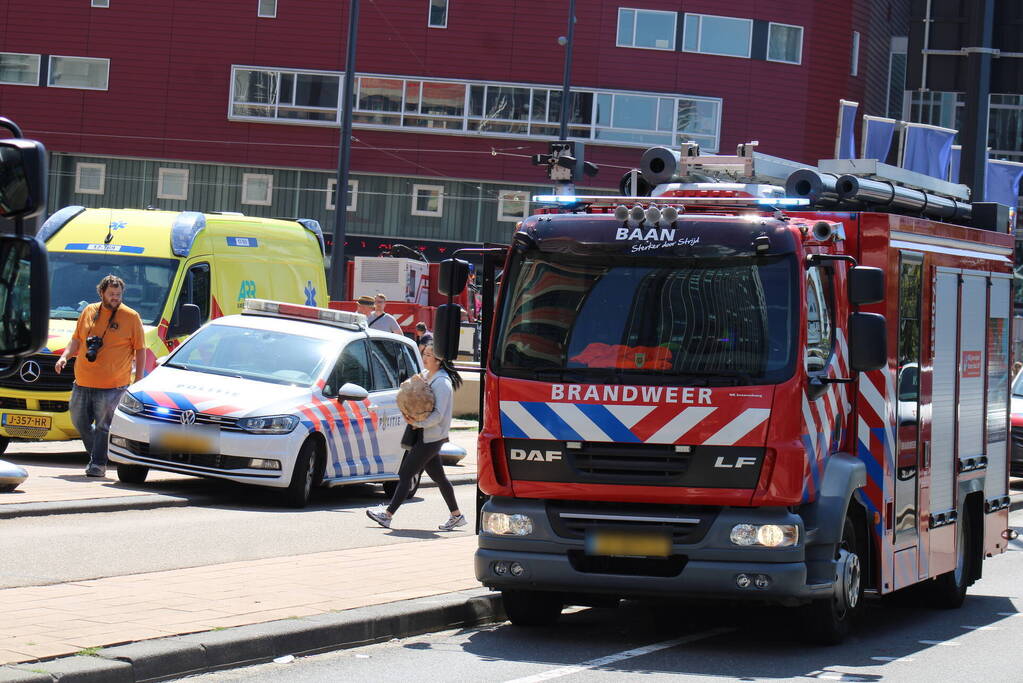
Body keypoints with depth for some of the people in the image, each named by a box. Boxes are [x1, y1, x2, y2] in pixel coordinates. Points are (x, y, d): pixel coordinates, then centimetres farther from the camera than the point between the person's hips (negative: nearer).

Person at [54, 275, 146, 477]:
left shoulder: (131, 317, 0)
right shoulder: (89, 312, 11)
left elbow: (140, 350, 2)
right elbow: (76, 340, 21)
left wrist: (139, 381, -3)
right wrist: (64, 356, 3)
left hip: (112, 386, -5)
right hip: (82, 383, 5)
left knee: (103, 426, -5)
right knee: (80, 422, 10)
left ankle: (98, 464, 2)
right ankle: (96, 454, 28)